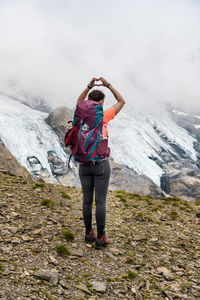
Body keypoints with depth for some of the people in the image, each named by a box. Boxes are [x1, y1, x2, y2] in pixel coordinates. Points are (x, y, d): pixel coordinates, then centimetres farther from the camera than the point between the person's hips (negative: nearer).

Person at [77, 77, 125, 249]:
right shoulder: (103, 117, -11)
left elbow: (79, 102, 26)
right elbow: (121, 102, 4)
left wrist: (89, 86, 15)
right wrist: (108, 85, 7)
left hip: (84, 164, 5)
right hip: (101, 164, -5)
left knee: (87, 200, 13)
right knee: (100, 201, 2)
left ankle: (89, 234, 23)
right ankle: (100, 238, 9)